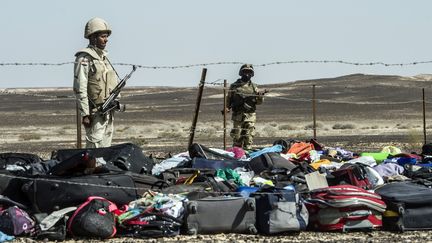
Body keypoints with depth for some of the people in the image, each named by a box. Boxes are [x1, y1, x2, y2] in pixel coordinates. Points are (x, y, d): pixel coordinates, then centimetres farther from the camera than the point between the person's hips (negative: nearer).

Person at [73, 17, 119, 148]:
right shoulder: (84, 59, -11)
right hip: (95, 112, -8)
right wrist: (85, 114, -19)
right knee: (95, 146, -11)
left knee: (106, 146, 9)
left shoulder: (104, 57, 16)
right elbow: (80, 89, -15)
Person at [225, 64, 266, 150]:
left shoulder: (253, 87, 10)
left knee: (248, 137, -4)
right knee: (237, 137, -1)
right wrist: (226, 108, -6)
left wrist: (260, 97, -10)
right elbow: (229, 99, 11)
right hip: (238, 115, -1)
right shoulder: (234, 86, 7)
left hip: (250, 116, 1)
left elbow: (258, 102, 11)